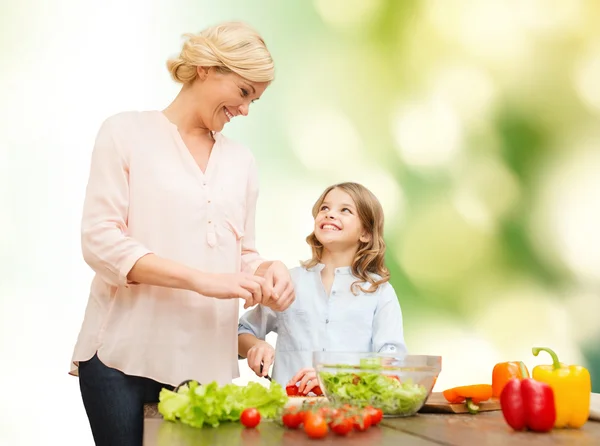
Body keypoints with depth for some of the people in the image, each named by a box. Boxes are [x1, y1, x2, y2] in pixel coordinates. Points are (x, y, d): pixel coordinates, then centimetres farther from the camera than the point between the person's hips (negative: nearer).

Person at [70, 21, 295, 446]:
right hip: (124, 357, -4)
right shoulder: (127, 133, 1)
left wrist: (268, 269, -6)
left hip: (209, 361, 4)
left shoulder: (241, 160, 15)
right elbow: (101, 241, -9)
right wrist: (201, 280, -19)